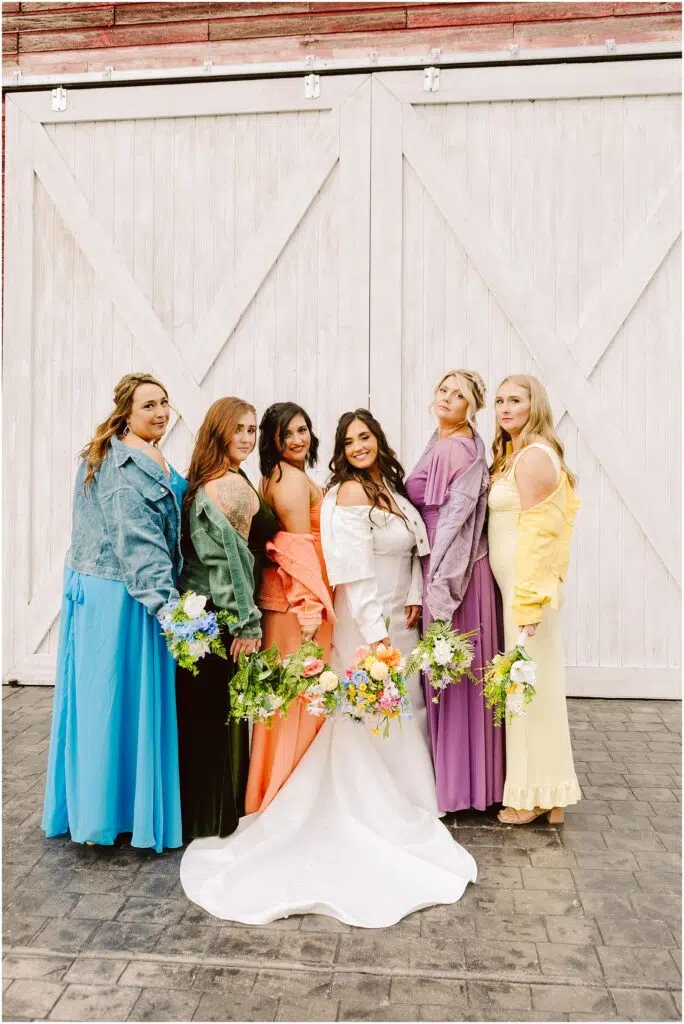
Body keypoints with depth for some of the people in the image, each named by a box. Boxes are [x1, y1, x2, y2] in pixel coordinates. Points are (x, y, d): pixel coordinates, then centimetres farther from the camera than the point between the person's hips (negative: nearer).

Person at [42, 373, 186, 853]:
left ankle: (86, 808, 29)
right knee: (127, 697, 1)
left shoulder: (103, 456, 14)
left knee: (96, 696, 16)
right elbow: (140, 540, -23)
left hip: (90, 589, 10)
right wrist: (166, 603, -26)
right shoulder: (139, 463, -17)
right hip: (124, 597, -10)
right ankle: (116, 810, 14)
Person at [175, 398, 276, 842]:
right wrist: (247, 623, -14)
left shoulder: (202, 482, 10)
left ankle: (197, 810, 32)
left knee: (200, 712, 17)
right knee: (223, 711, 5)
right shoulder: (234, 486, -18)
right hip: (223, 617, -9)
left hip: (197, 611, 9)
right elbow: (231, 561, -20)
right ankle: (217, 816, 20)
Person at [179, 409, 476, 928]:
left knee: (399, 720, 17)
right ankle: (373, 823, 16)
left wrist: (414, 597, 2)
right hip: (365, 626, -9)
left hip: (399, 623, 9)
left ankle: (400, 807, 32)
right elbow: (356, 572, -21)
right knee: (369, 725, 2)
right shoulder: (350, 493, -15)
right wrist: (376, 635, -23)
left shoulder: (390, 487, 11)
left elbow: (413, 551, 16)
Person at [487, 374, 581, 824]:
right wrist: (524, 595, 15)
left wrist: (529, 599, -21)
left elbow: (537, 533, -19)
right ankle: (545, 790, 26)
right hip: (517, 583, 10)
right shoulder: (515, 454, 16)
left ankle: (538, 795, 13)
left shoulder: (533, 455, -13)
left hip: (529, 583, -10)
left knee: (533, 683, 0)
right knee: (532, 684, 14)